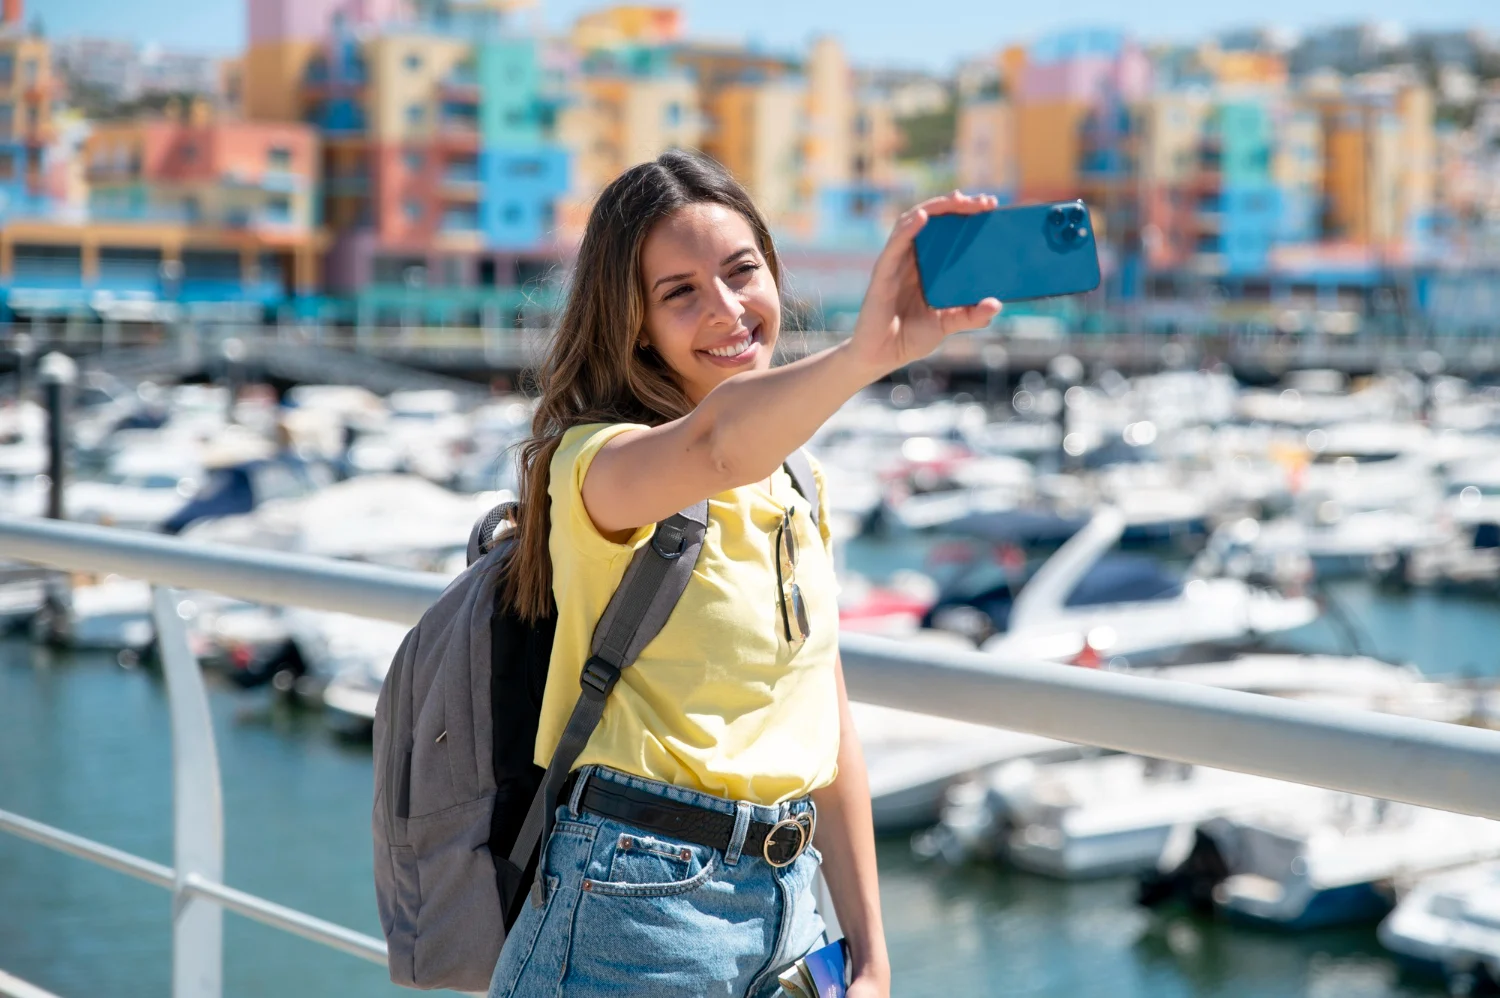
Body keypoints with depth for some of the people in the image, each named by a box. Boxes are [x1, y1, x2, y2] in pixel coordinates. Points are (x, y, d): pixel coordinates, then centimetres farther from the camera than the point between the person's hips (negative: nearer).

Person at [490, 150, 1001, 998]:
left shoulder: (796, 483, 11)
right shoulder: (597, 462, -12)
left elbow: (827, 733, 14)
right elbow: (712, 448, -37)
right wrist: (865, 353, -54)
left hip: (787, 910, 6)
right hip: (637, 914, -6)